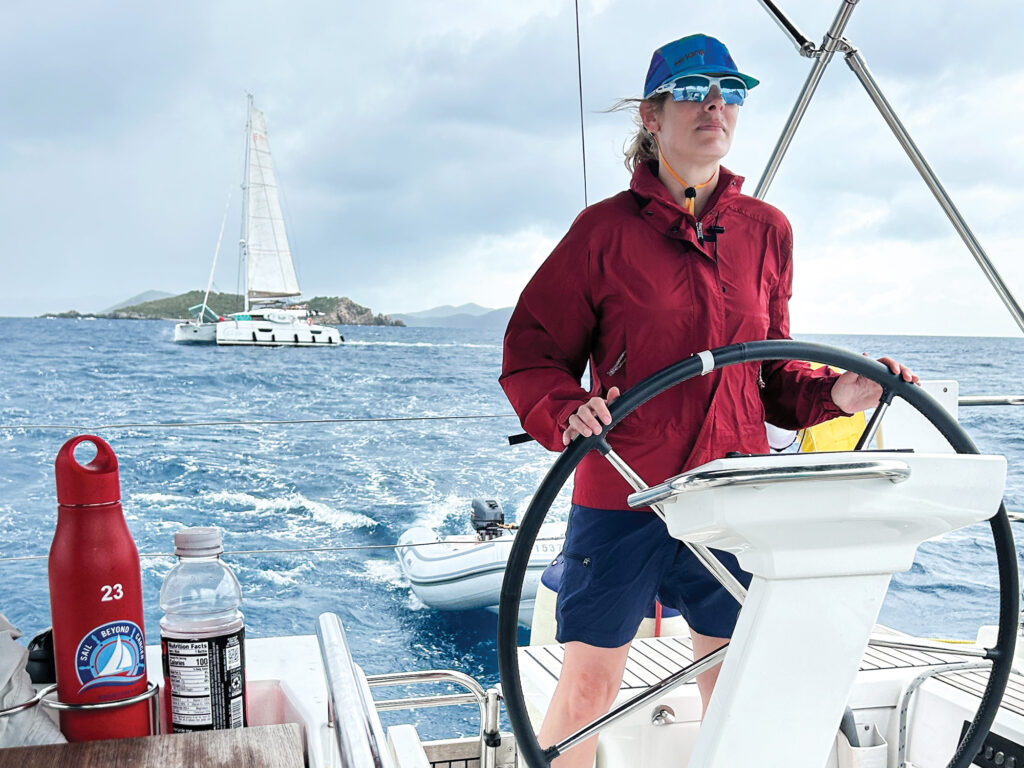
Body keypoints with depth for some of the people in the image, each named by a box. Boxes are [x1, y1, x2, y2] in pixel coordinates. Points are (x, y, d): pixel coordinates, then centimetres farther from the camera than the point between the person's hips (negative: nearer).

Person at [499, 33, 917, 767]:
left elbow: (772, 371, 16)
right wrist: (564, 413, -20)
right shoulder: (606, 228, -3)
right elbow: (531, 350, -1)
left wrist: (834, 393, -2)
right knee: (589, 685, 4)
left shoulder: (767, 231, 9)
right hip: (621, 495, -3)